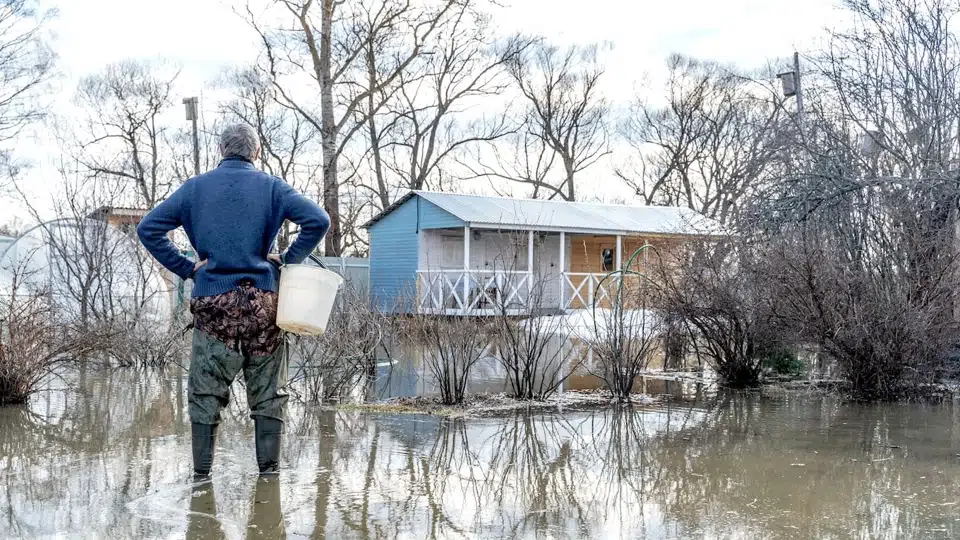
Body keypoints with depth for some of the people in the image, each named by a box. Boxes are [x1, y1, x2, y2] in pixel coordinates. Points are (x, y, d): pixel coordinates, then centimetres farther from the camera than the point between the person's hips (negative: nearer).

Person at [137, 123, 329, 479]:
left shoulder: (195, 187, 7)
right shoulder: (271, 186, 3)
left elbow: (148, 228, 1)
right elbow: (318, 220, -9)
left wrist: (185, 268, 2)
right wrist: (288, 261, -1)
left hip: (212, 303, 1)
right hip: (262, 302, 0)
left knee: (206, 390, 6)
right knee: (268, 390, 8)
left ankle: (201, 471, 7)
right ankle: (269, 467, 10)